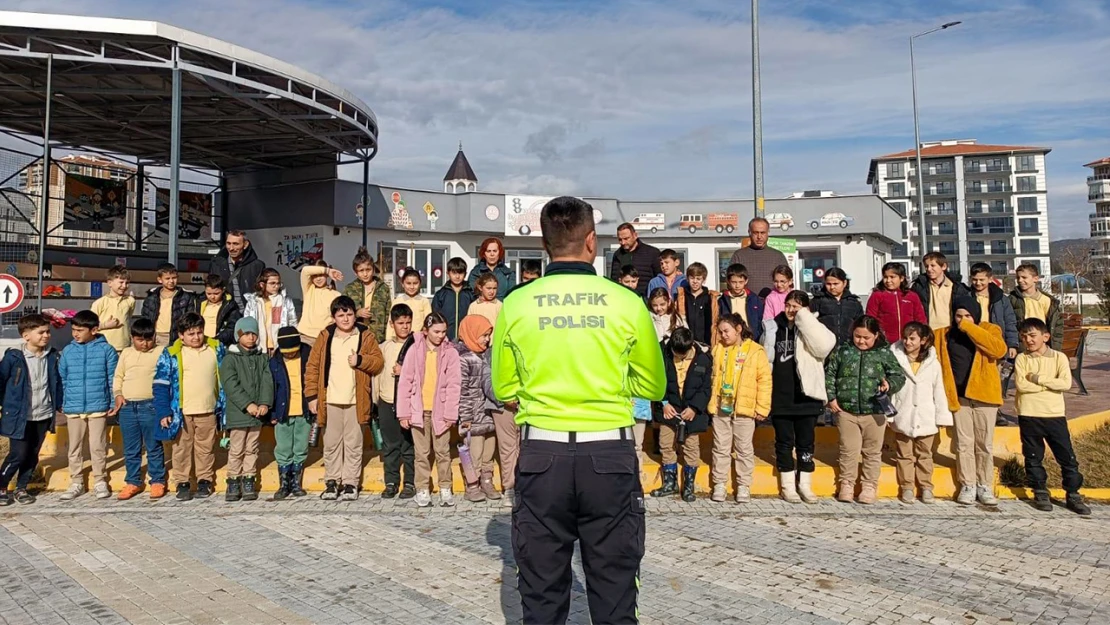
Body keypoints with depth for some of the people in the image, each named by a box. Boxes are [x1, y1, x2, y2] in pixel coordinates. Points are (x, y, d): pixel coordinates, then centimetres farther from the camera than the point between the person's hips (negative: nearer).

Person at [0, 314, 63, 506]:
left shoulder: (52, 356, 2)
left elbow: (56, 382, 11)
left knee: (33, 455, 11)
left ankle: (21, 488, 26)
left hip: (43, 415, 4)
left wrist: (59, 404, 11)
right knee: (18, 454, -2)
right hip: (19, 415, -4)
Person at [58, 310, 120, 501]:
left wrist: (114, 403, -3)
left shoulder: (106, 350, -4)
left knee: (98, 447, 6)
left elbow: (113, 379, -1)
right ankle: (76, 483, 22)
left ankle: (100, 482, 18)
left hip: (98, 407, -3)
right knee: (75, 448, 11)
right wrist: (60, 403, 8)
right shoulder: (67, 351, 3)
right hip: (73, 408, 3)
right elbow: (62, 380, 10)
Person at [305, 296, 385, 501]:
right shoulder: (325, 336, 5)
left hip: (356, 401, -1)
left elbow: (379, 362, 2)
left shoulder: (366, 336, 3)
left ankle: (351, 483, 14)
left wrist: (360, 360, -16)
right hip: (330, 400, 1)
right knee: (331, 443, 9)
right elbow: (312, 366, 5)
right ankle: (332, 482, 21)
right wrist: (312, 395, -1)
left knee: (353, 443, 5)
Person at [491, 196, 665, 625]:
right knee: (614, 588, 13)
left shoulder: (516, 304, -3)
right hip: (610, 453, 0)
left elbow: (505, 390, 4)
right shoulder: (627, 303, -5)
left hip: (542, 452, 1)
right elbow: (653, 386, 5)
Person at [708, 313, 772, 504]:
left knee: (744, 449, 7)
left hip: (744, 409, -3)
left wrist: (762, 407, -8)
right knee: (720, 448, 9)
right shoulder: (718, 350, 8)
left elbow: (764, 380, -5)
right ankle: (719, 484, 18)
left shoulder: (755, 351, -4)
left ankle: (743, 486, 16)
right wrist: (710, 402, 6)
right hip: (720, 408, 3)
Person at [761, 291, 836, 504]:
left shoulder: (810, 329, -1)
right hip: (780, 397, 2)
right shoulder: (772, 327, 5)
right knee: (784, 442, 8)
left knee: (806, 442, 8)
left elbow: (826, 345, -24)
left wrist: (803, 318, -19)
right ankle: (787, 486, 17)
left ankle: (805, 486, 19)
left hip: (806, 397, -1)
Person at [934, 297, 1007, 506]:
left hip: (984, 395, -1)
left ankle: (985, 486, 15)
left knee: (985, 443, 5)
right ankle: (967, 485, 11)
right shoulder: (945, 334, 6)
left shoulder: (990, 330, 2)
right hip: (959, 395, 1)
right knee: (964, 443, 3)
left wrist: (970, 328, -17)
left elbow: (999, 349, -17)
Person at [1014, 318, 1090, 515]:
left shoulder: (1059, 357, 1)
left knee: (1067, 457, 5)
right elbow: (1021, 385, -13)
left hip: (1055, 415, 0)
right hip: (1029, 416, 0)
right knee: (1033, 457, 8)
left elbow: (1066, 383, -14)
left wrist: (1037, 378, -14)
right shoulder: (1021, 359, 1)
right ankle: (1040, 493, 22)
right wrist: (1050, 383, -11)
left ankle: (1073, 495, 18)